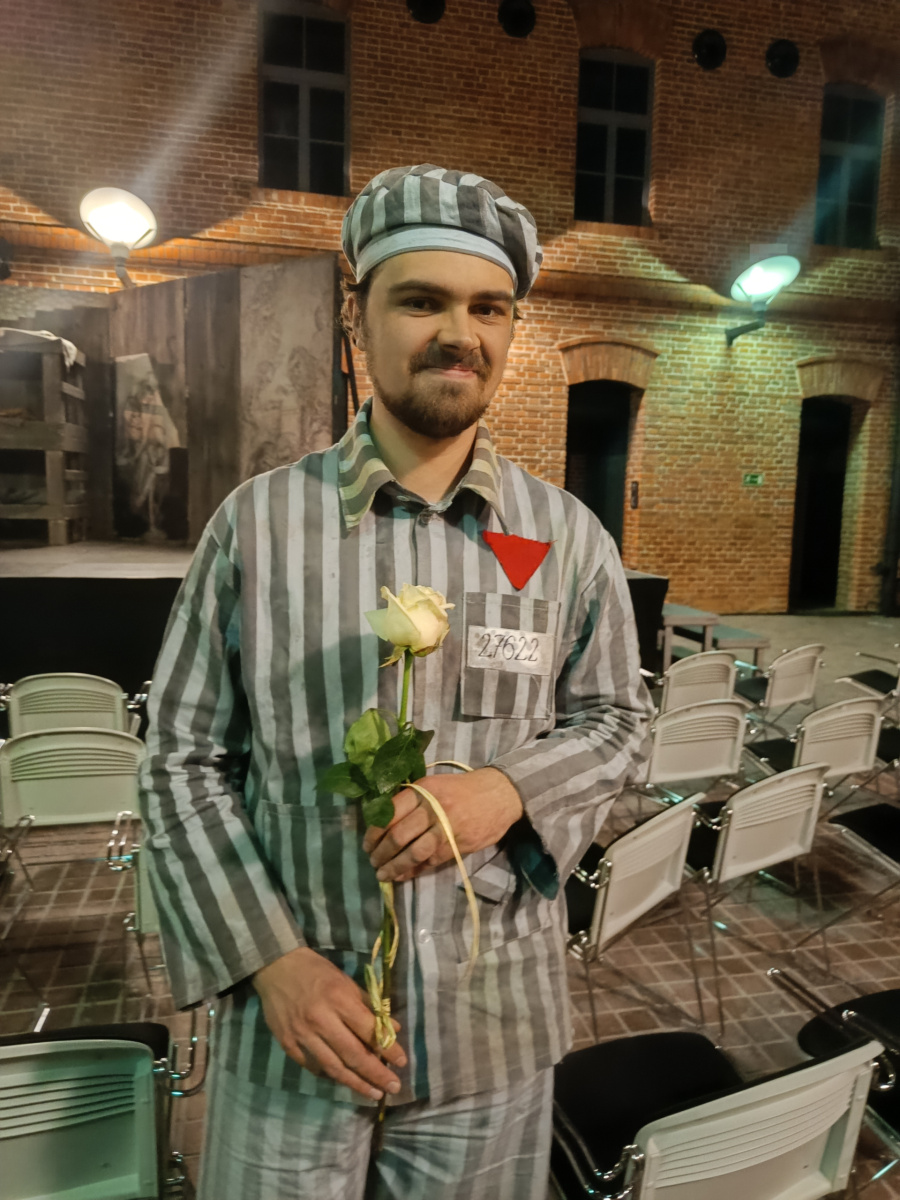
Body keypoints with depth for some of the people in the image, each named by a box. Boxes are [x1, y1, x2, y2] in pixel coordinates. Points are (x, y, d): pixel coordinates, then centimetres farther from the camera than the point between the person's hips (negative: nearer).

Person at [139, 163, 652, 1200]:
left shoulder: (568, 538, -5)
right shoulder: (256, 521, -8)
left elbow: (614, 718, 5)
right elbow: (182, 758, -3)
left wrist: (508, 788, -15)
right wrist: (271, 960, -12)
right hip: (295, 1011, -1)